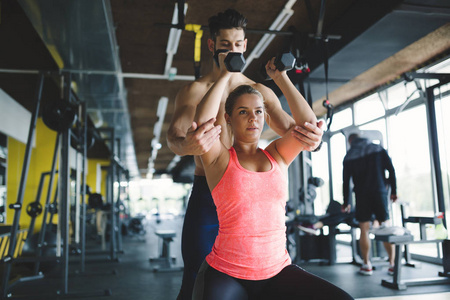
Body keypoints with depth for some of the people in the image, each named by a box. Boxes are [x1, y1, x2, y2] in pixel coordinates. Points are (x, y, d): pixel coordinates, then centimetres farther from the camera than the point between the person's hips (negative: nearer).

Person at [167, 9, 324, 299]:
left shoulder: (261, 92, 10)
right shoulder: (194, 90, 1)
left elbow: (290, 129, 0)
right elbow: (174, 134, -15)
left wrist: (310, 138, -26)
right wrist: (186, 145, -41)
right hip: (207, 195, -2)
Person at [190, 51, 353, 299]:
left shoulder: (277, 156, 9)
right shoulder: (220, 158, 0)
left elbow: (308, 123, -4)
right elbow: (203, 122, -19)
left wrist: (280, 77, 4)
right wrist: (225, 75, -8)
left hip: (278, 271, 4)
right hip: (226, 275, -3)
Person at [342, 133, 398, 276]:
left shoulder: (349, 156, 5)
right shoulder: (378, 149, 7)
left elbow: (346, 181, 4)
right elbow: (391, 170, 0)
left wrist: (346, 203, 11)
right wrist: (394, 191, 5)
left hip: (362, 196, -1)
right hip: (380, 193, 1)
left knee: (364, 231, 4)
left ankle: (366, 265, 7)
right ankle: (392, 264, 4)